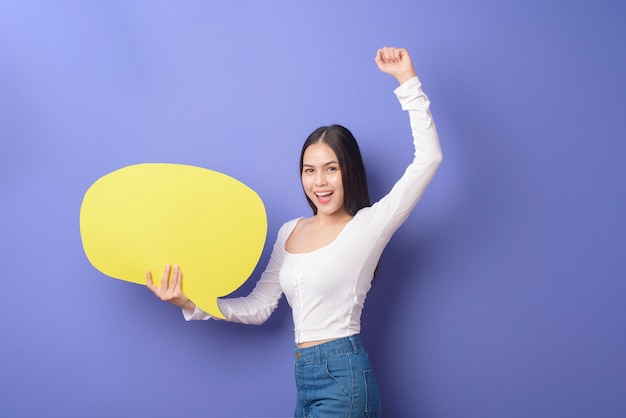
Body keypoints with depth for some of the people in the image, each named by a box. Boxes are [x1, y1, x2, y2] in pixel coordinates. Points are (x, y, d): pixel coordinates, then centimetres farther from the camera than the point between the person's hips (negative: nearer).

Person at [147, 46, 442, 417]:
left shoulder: (367, 227, -8)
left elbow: (428, 158, -15)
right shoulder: (290, 232, 10)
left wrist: (408, 81, -15)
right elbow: (259, 307, 12)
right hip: (305, 379, 6)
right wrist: (193, 305, 0)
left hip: (343, 379, -6)